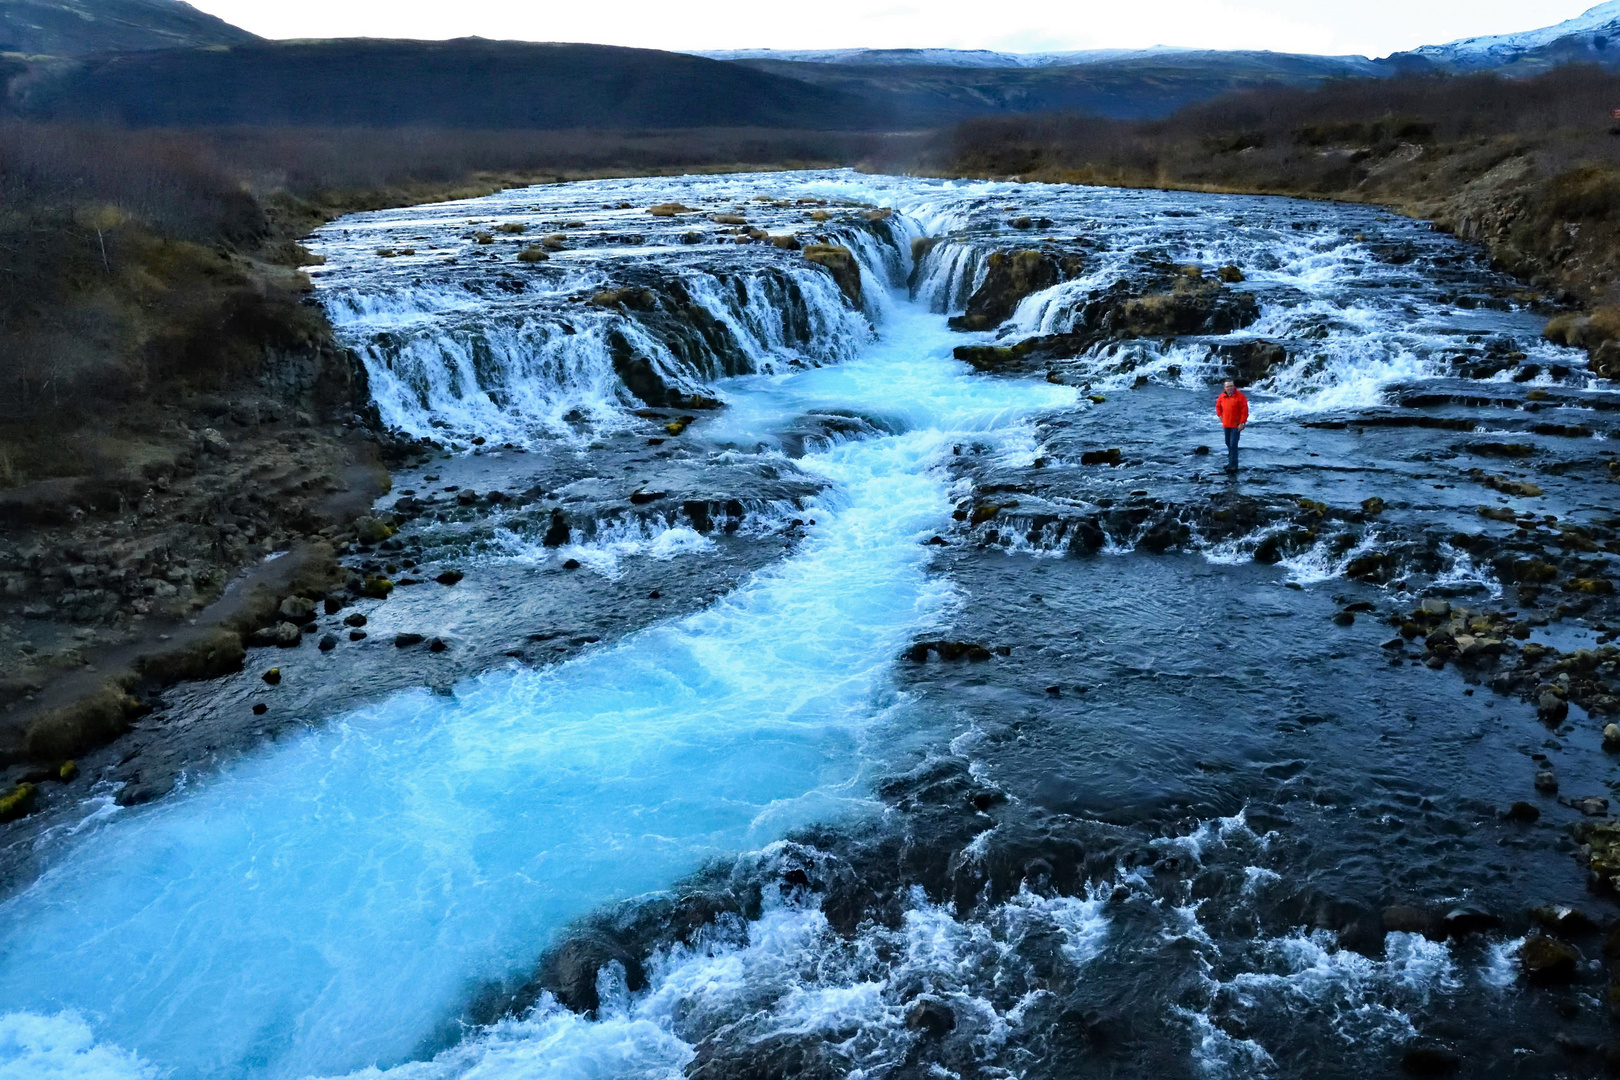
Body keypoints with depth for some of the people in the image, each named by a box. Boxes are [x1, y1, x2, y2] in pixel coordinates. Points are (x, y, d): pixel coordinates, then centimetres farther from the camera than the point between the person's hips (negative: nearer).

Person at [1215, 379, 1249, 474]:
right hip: (1226, 424, 7)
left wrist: (1242, 423, -17)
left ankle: (1233, 466, -13)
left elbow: (1244, 410, -14)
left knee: (1233, 445, -13)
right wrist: (1220, 415, 13)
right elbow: (1218, 406, 24)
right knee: (1228, 443, 17)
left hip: (1236, 425, -7)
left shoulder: (1239, 396, -13)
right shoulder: (1222, 396, 5)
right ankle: (1231, 462, 32)